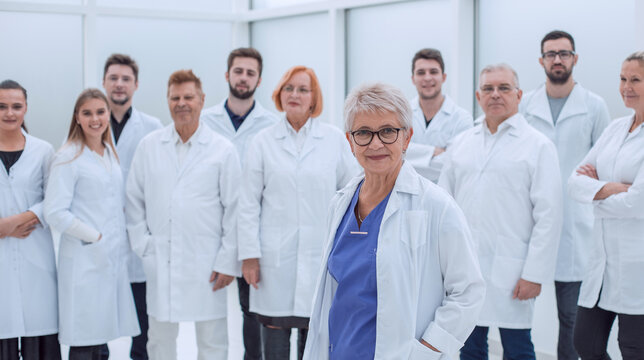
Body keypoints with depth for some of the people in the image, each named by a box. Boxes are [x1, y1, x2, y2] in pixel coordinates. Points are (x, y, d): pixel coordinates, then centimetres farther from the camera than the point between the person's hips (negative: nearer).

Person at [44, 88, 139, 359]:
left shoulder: (110, 152, 14)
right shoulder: (68, 158, -8)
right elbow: (55, 213, -13)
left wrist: (120, 244, 10)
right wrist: (94, 237, -12)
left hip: (114, 258, 7)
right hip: (84, 262, -7)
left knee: (101, 337, 10)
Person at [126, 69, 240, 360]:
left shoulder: (222, 150, 0)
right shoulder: (149, 146, 7)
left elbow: (234, 210, -1)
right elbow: (134, 200, 12)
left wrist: (228, 261, -5)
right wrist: (143, 244, 2)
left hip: (206, 263, -2)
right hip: (160, 261, 2)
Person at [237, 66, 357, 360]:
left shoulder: (335, 140, 5)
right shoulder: (263, 142, 5)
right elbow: (248, 203, 4)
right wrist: (249, 254, -2)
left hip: (321, 255, 0)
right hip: (276, 256, 0)